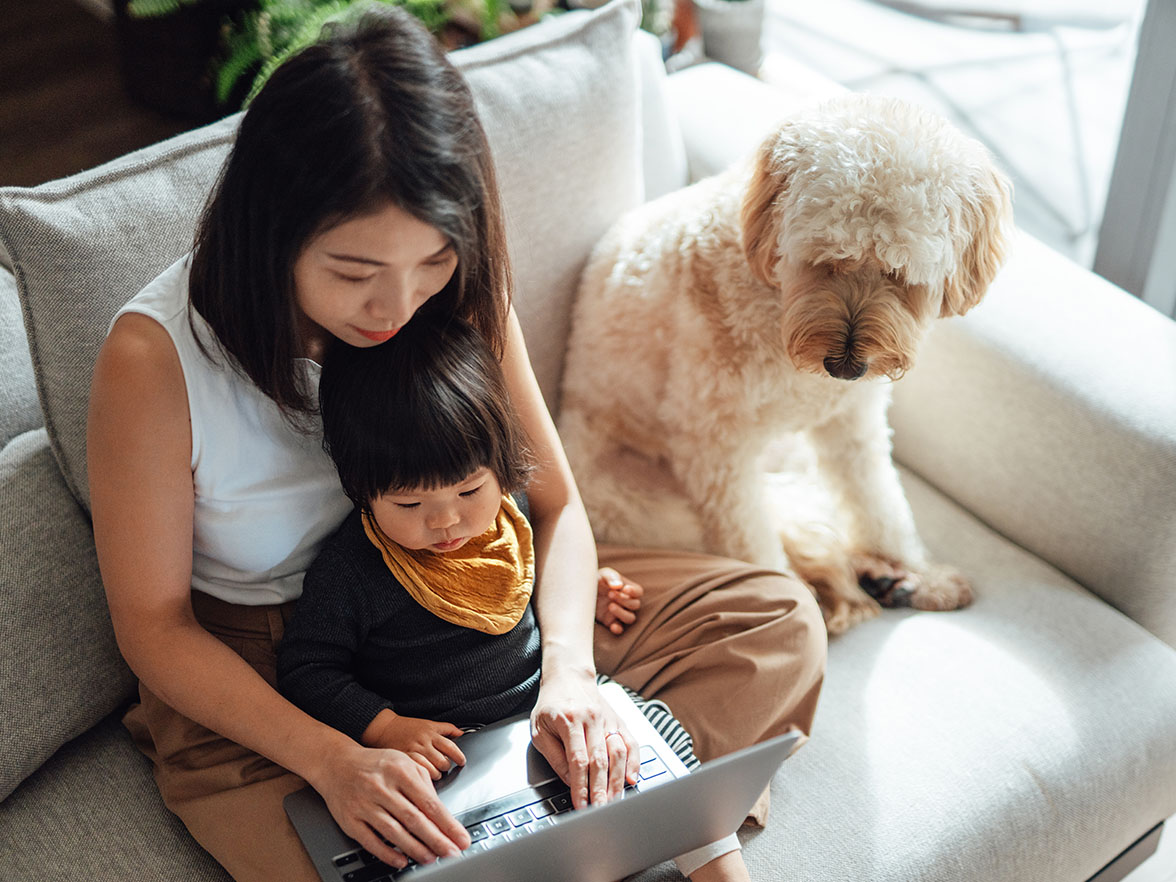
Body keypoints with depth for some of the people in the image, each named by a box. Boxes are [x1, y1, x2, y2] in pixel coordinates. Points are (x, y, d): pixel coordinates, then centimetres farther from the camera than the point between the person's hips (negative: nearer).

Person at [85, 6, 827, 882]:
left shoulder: (456, 291, -14)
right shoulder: (155, 355, -25)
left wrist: (568, 671, -24)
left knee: (778, 621, -6)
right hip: (252, 678, -4)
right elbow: (152, 623, -15)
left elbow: (555, 503, -4)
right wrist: (331, 759, -29)